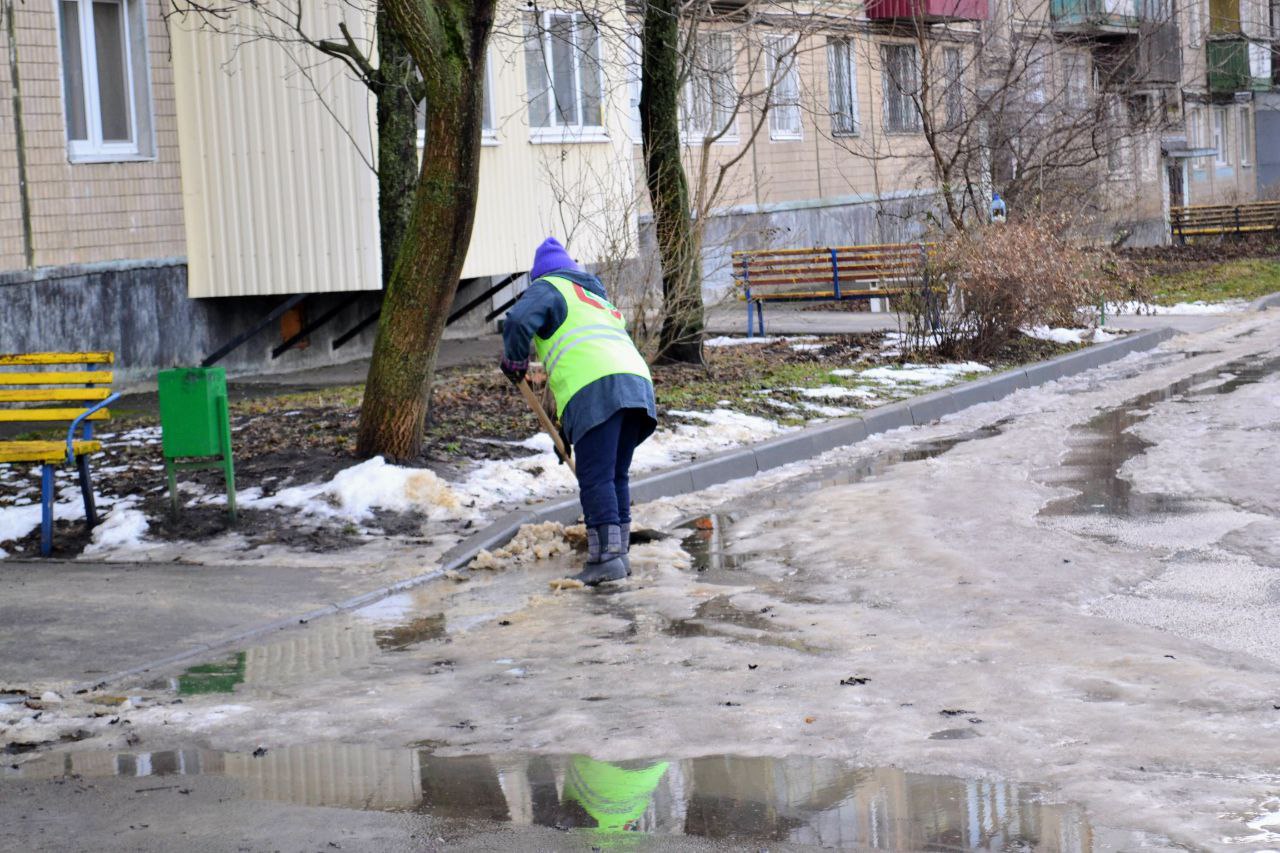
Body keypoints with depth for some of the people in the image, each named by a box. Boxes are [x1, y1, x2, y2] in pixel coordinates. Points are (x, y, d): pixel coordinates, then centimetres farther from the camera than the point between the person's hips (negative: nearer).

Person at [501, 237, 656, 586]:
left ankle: (605, 557, -13)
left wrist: (514, 360, 14)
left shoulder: (548, 289, 14)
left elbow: (518, 322, -6)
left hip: (595, 390, -8)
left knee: (596, 477, -8)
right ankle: (619, 551, 16)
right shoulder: (600, 299, 38)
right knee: (617, 475, 15)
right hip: (637, 383, 8)